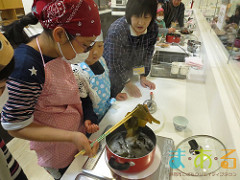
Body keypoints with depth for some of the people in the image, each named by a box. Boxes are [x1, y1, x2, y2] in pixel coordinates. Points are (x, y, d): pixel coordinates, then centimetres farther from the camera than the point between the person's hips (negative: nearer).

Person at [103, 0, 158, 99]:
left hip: (129, 73, 5)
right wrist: (128, 84, -18)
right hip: (112, 72, -4)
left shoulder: (153, 28, -15)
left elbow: (147, 54, -2)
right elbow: (114, 63, -25)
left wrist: (143, 76, -3)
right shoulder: (116, 31, -32)